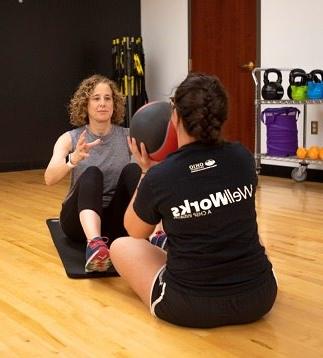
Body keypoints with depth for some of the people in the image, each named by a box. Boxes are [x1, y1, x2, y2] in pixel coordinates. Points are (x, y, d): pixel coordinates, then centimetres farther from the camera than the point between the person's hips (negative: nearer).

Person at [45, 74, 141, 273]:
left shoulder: (128, 136, 0)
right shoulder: (70, 139, -3)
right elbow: (50, 178, -19)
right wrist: (74, 159, -38)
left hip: (116, 219, 1)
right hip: (80, 218, -1)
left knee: (133, 170, -26)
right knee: (92, 173, -32)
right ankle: (94, 244, -58)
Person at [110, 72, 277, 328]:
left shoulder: (158, 177, -13)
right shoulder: (242, 157, -4)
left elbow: (135, 232, 9)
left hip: (190, 307, -4)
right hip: (259, 298, 5)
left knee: (120, 246, 20)